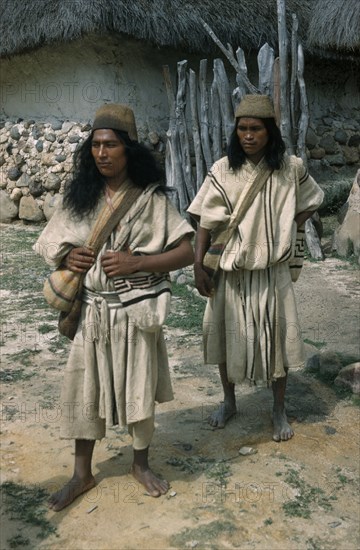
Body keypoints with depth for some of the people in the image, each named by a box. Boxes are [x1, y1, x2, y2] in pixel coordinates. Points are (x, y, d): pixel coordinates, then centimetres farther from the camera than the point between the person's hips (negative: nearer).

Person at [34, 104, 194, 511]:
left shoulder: (151, 199, -6)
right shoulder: (81, 197, 3)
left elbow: (186, 252, -10)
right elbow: (54, 244, 14)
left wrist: (135, 263, -20)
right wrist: (68, 257, -9)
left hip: (136, 311, -2)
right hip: (92, 311, 3)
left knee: (139, 390, 10)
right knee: (84, 388, 9)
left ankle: (141, 464, 34)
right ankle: (82, 474, 28)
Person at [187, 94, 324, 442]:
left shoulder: (290, 169, -5)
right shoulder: (222, 171, -7)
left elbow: (310, 202, 13)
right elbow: (206, 222, -7)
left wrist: (287, 233, 3)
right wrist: (198, 267, -11)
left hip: (271, 270, 0)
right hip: (230, 271, 0)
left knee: (276, 336, 7)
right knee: (227, 334, 11)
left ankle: (279, 409, 27)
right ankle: (228, 401, 33)